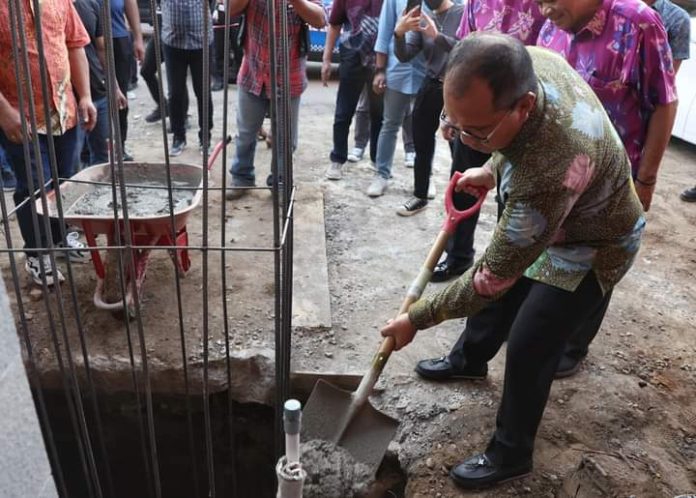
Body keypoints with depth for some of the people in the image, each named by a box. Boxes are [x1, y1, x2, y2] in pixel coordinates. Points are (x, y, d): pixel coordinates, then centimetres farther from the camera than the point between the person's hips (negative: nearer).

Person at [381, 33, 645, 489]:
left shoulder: (550, 172, -47)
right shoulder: (525, 63, -23)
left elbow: (494, 275, -35)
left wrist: (417, 318, -24)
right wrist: (493, 170, -5)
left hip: (593, 246, -8)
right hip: (548, 220, 8)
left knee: (528, 348, -5)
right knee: (498, 294, 21)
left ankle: (511, 454, 20)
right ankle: (469, 361, 50)